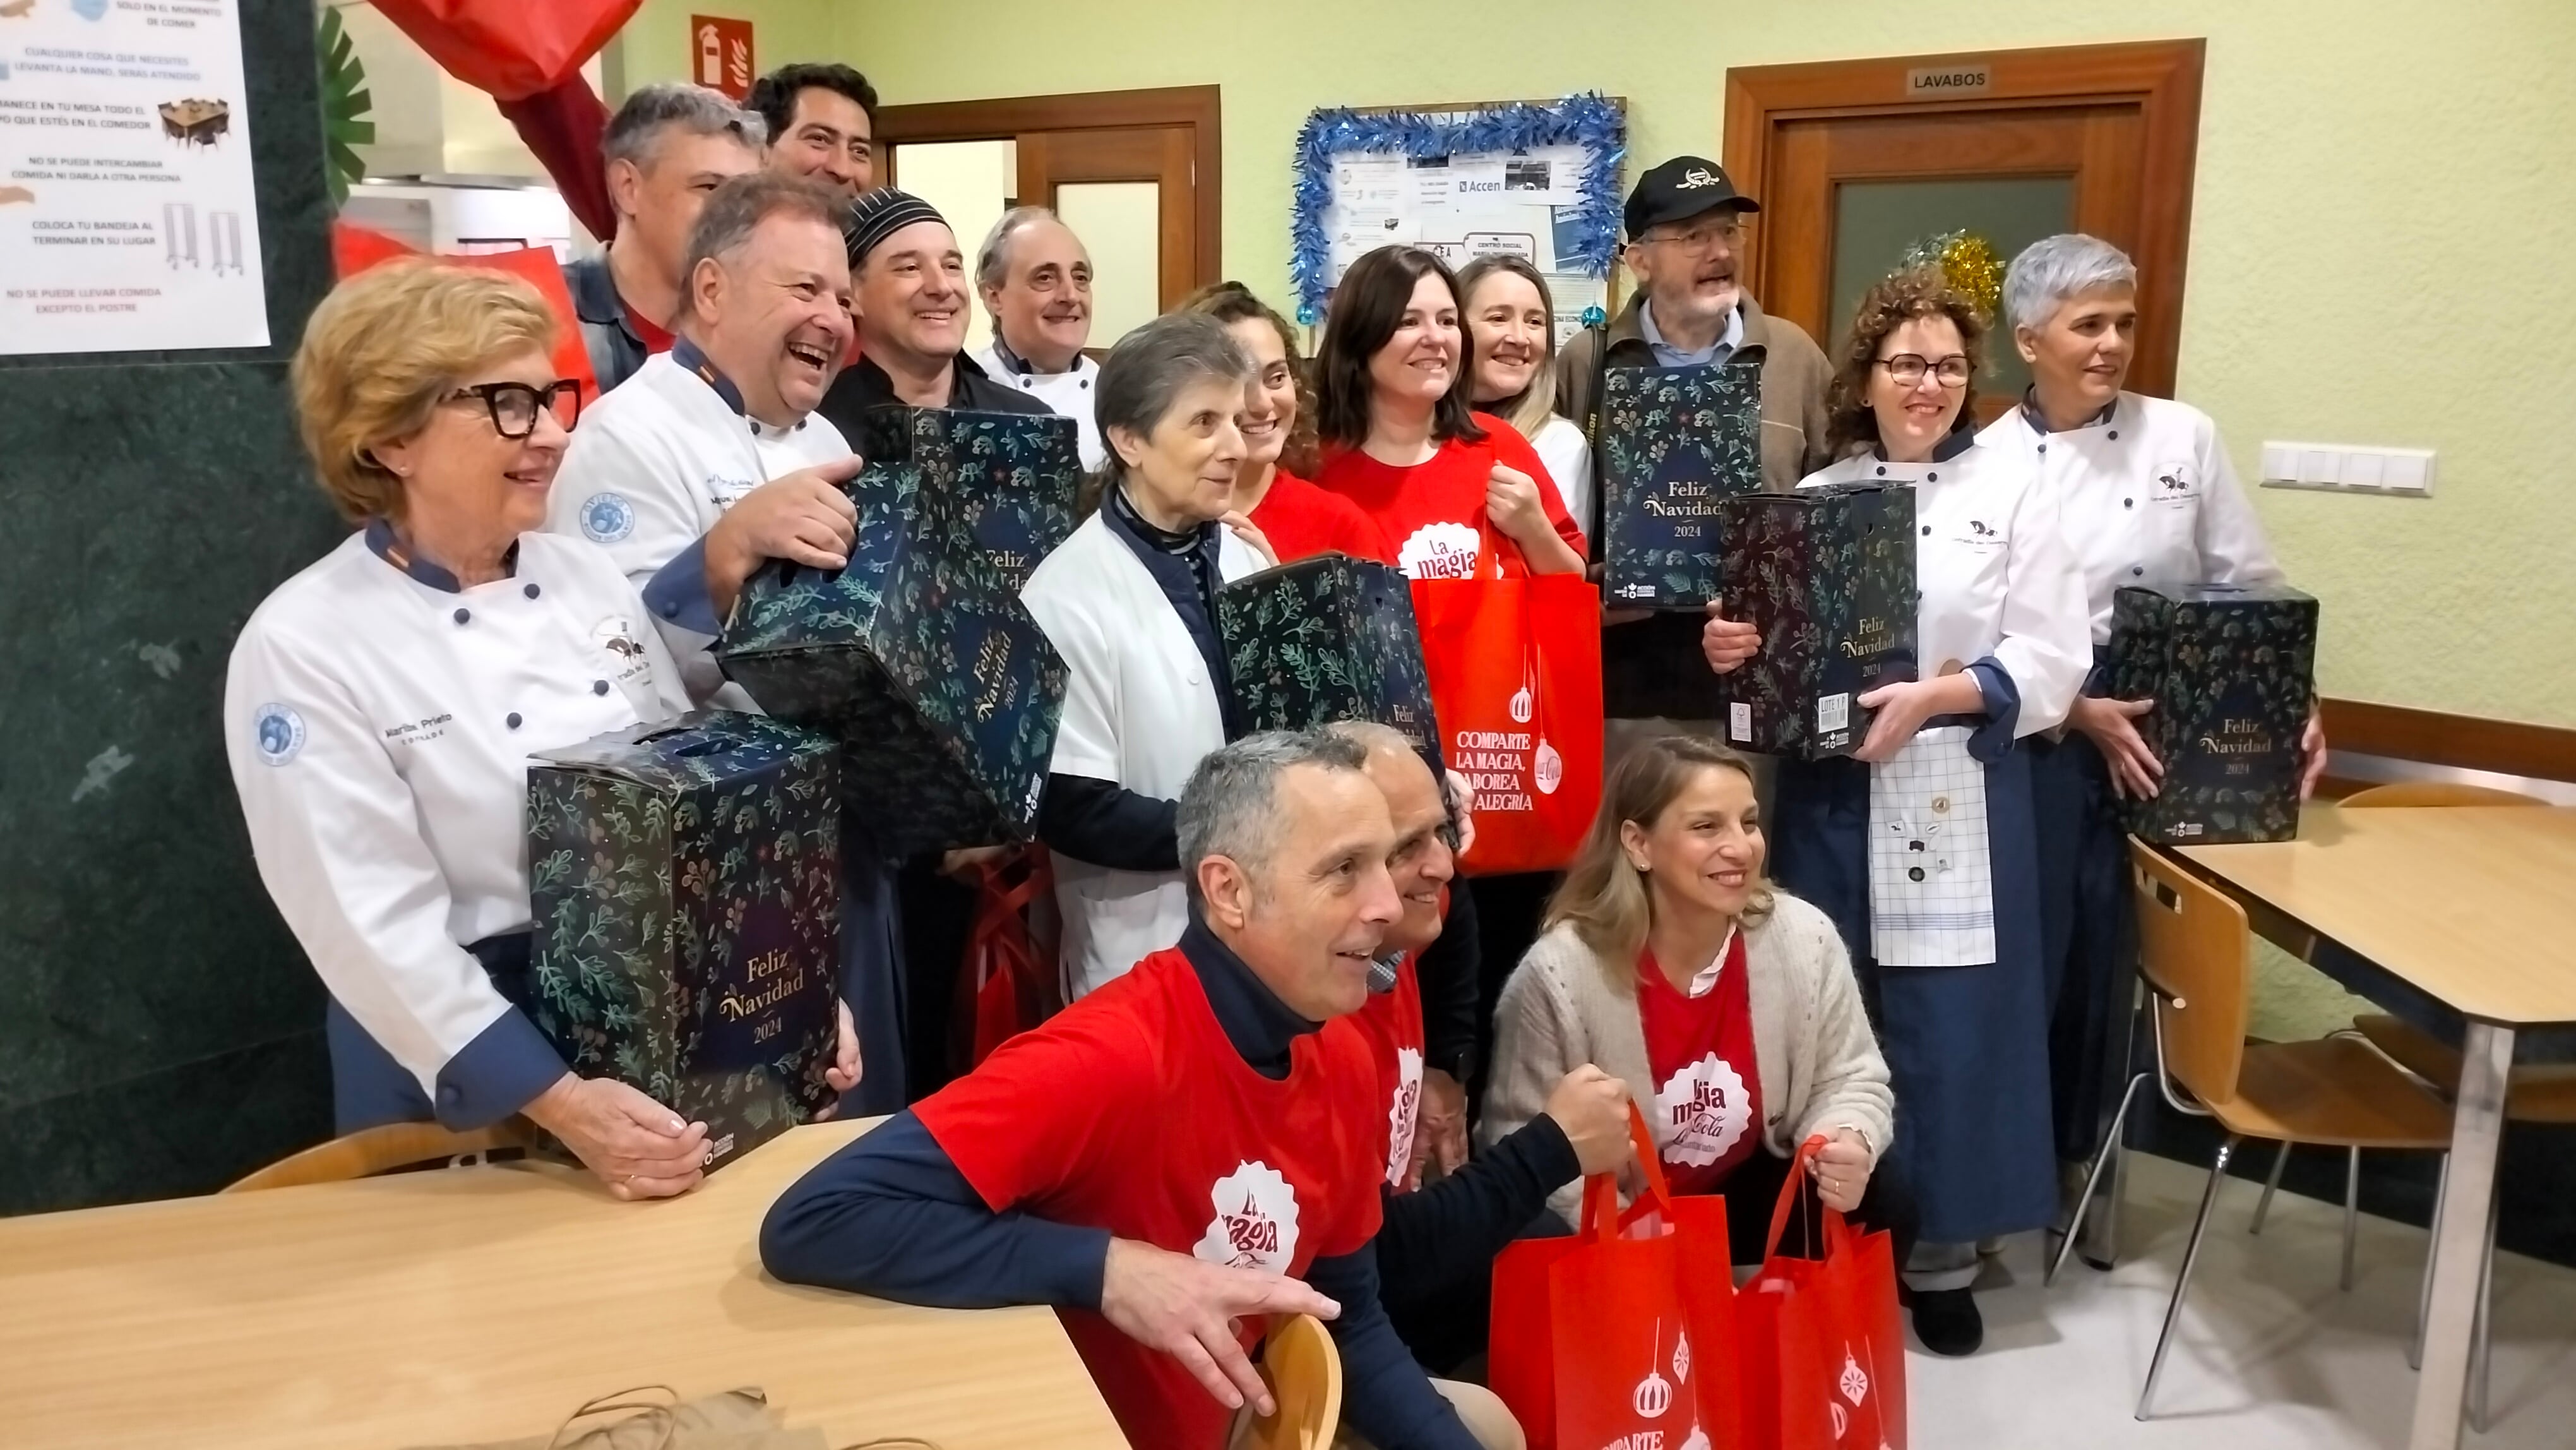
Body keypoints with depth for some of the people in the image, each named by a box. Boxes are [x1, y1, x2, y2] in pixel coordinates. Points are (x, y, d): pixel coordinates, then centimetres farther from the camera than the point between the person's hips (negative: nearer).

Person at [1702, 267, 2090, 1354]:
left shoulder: (2012, 491, 1)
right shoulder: (1817, 496, 8)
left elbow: (2052, 661, -5)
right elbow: (1780, 644, 10)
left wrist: (1932, 697, -18)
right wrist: (1731, 653, -12)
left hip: (1958, 798, -2)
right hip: (1829, 793, 2)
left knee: (1950, 1023, 2)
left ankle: (1943, 1252, 19)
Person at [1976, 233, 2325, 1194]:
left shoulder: (2183, 437, 1)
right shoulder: (1987, 464, -5)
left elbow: (2254, 592, 5)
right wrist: (2083, 714, -16)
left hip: (2167, 745, 2)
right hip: (2042, 751, -2)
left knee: (2111, 957, 9)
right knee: (2027, 951, 1)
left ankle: (2075, 1154, 29)